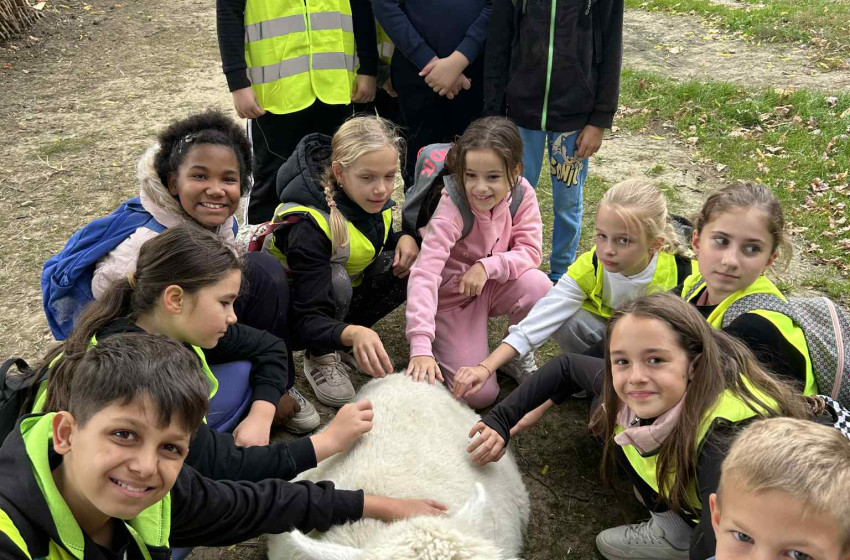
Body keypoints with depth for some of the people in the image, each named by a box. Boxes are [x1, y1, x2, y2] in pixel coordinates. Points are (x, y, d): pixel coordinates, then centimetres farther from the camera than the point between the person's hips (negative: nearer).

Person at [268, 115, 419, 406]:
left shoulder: (375, 199, -13)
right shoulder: (309, 223, -34)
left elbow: (380, 241, 12)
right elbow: (308, 320, -39)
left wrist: (405, 238, -13)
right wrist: (352, 333, -60)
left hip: (340, 302, 7)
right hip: (290, 307, -7)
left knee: (405, 264, -17)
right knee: (335, 279, -38)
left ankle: (335, 348, -3)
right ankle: (321, 358, -11)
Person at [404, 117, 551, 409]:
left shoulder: (522, 193, -16)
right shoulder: (452, 209, -30)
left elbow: (531, 251, -12)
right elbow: (424, 274, -37)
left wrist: (487, 266, -31)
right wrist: (420, 346, -47)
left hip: (492, 286, 4)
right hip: (452, 298, -4)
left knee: (538, 285, -30)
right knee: (478, 394, -15)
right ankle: (442, 344, 16)